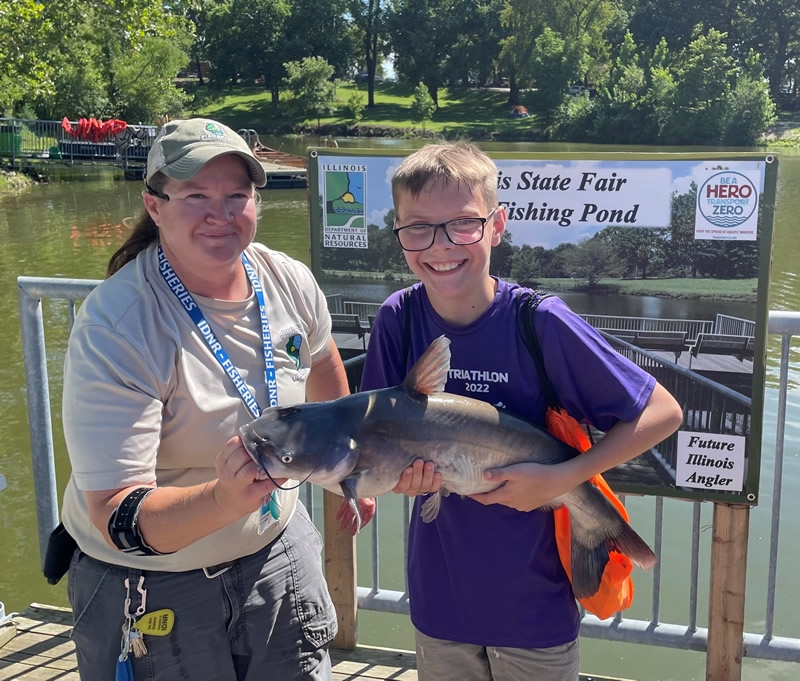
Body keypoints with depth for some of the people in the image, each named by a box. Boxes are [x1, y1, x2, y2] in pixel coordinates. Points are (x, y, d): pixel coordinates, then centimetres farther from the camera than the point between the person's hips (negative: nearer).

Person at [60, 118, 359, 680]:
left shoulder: (290, 282, -10)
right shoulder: (115, 329, -26)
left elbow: (323, 361, 14)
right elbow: (116, 518, -30)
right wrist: (222, 500, -47)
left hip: (278, 548, 5)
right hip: (152, 585, -4)